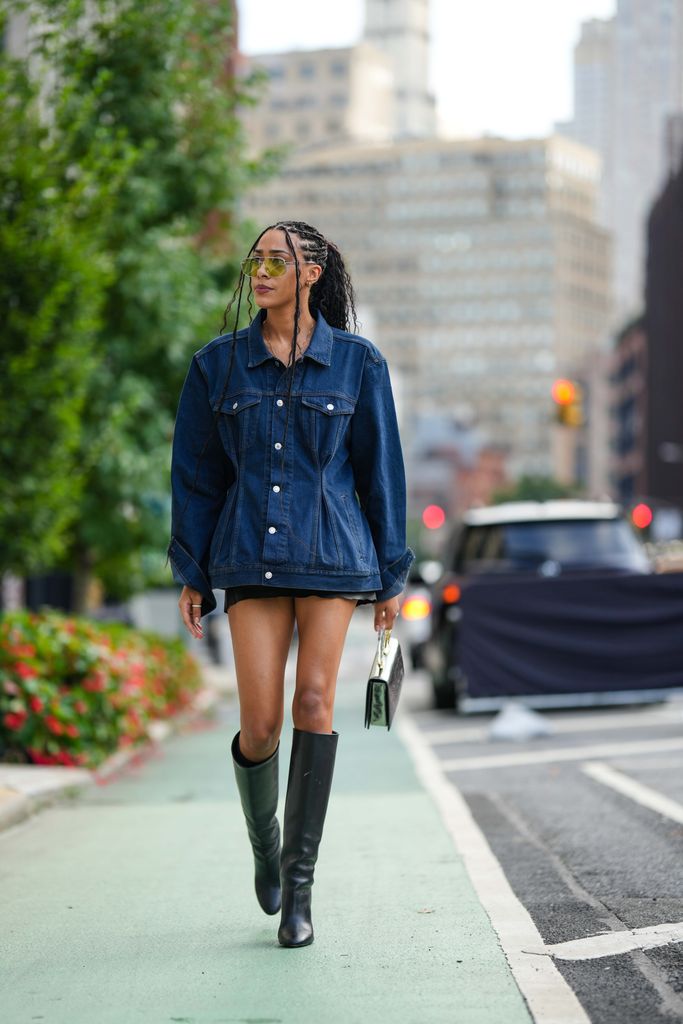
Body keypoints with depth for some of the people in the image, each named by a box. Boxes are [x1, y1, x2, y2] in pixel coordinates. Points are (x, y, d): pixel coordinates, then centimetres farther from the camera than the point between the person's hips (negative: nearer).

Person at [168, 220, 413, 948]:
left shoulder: (356, 362, 2)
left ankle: (298, 887, 0)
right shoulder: (219, 364, 5)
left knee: (315, 704, -9)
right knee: (260, 724, -6)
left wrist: (390, 575, 5)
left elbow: (380, 470, 5)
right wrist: (191, 573, 5)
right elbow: (195, 472, 8)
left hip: (332, 554, -1)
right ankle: (264, 839, 25)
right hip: (251, 557, 1)